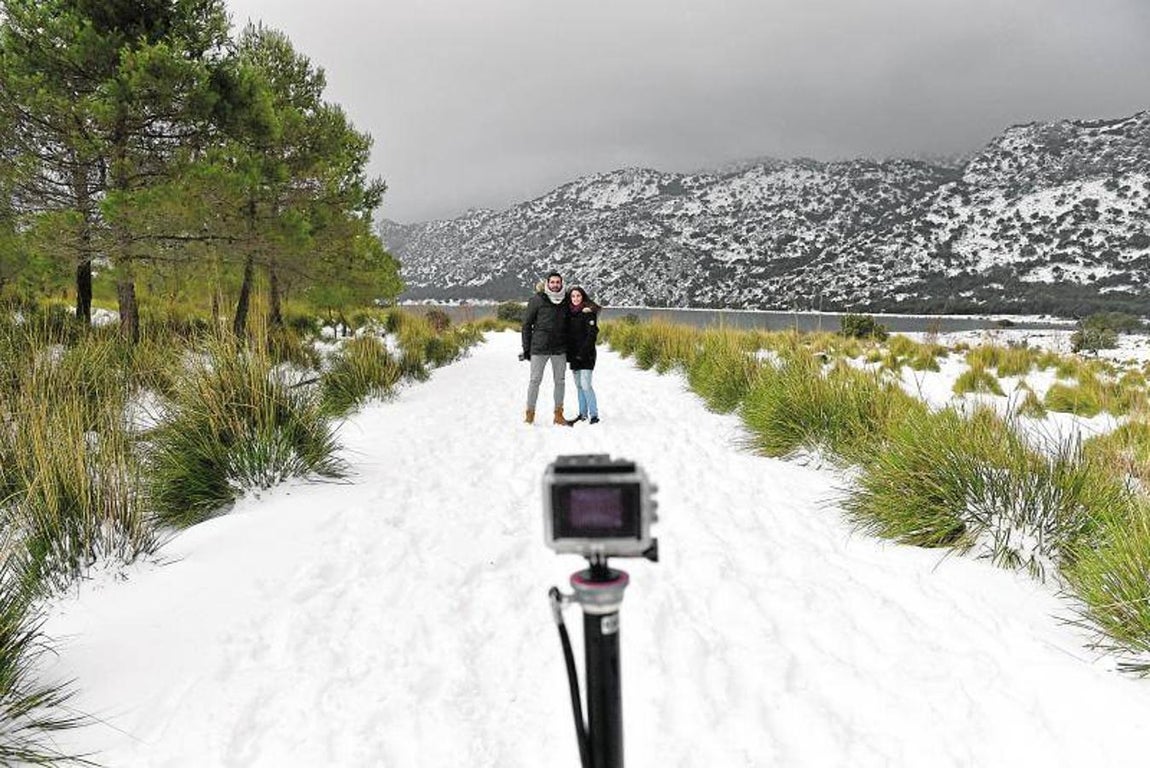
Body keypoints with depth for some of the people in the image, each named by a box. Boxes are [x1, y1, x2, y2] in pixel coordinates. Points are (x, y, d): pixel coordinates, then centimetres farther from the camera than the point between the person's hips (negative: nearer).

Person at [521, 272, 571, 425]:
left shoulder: (566, 301, 7)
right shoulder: (537, 300, -3)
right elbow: (526, 324, 0)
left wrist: (568, 346, 9)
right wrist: (526, 348, -3)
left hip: (560, 349, 3)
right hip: (539, 348, -3)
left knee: (560, 381, 7)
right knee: (535, 380, -1)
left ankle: (558, 414, 16)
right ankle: (530, 413, 8)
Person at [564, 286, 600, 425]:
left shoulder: (588, 312, -7)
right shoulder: (569, 312, 12)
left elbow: (592, 334, -13)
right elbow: (567, 333, 14)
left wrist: (582, 353, -18)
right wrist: (568, 353, 2)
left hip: (586, 355, -6)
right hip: (573, 355, 7)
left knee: (585, 385, -11)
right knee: (578, 385, 9)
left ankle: (594, 415, -6)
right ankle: (583, 414, 15)